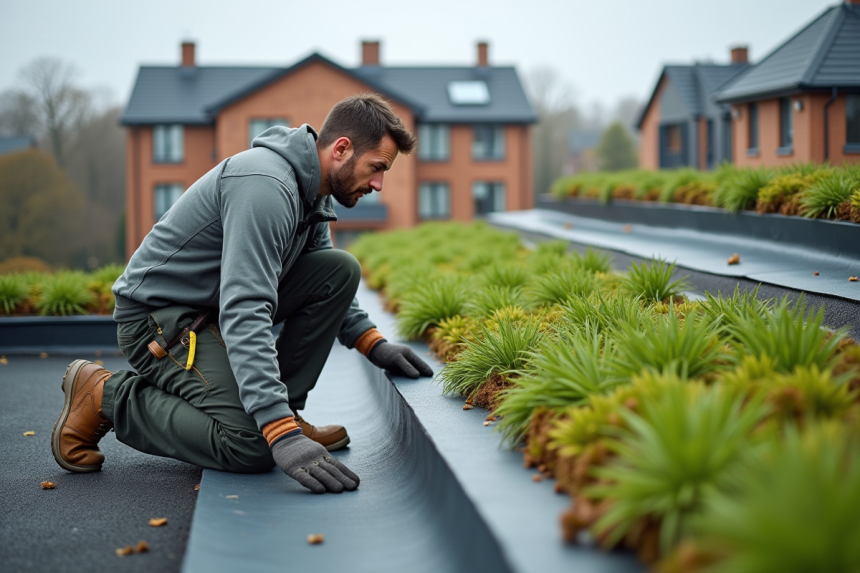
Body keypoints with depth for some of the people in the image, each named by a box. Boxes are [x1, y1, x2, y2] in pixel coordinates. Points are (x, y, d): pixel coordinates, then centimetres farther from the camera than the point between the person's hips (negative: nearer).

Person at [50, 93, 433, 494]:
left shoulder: (311, 187, 4)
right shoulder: (266, 186, -28)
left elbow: (325, 285, 21)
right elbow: (243, 315, -37)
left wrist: (373, 344, 6)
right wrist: (282, 435, -43)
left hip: (215, 303, 9)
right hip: (158, 314, -9)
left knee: (340, 270, -4)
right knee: (252, 446, -25)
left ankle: (282, 410, 1)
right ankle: (105, 395, -6)